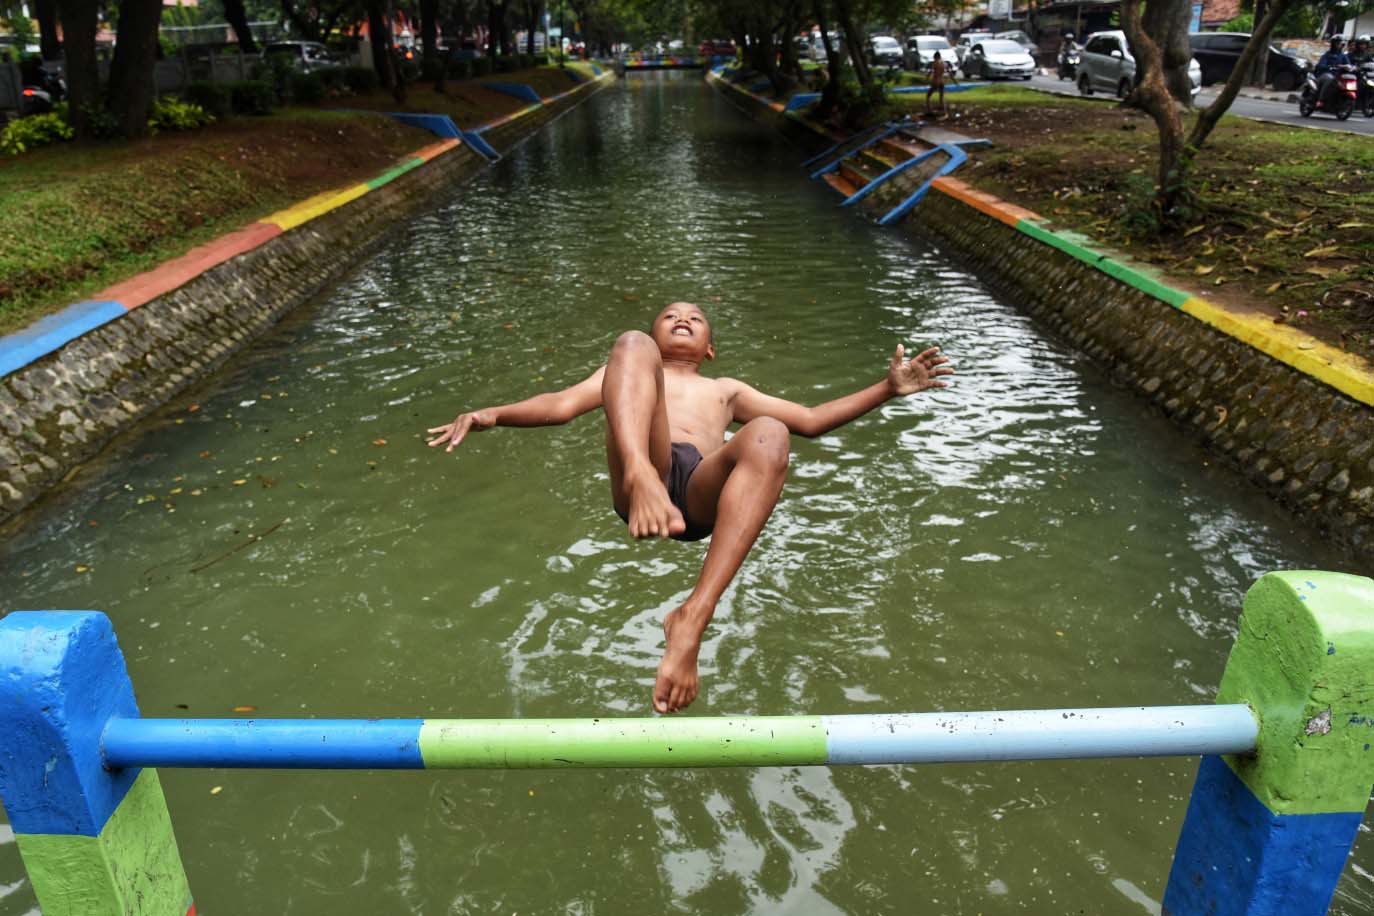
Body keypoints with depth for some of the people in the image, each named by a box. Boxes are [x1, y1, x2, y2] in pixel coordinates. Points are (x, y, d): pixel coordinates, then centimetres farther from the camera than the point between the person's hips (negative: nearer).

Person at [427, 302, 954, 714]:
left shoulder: (725, 390, 42)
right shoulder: (629, 368, 38)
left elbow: (811, 420, 35)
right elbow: (561, 404, 20)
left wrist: (887, 389, 25)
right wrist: (493, 414, 2)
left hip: (703, 493, 1)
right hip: (639, 482, -1)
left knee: (767, 436, -32)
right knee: (631, 342, -17)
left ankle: (693, 617, -44)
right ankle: (642, 476, -49)